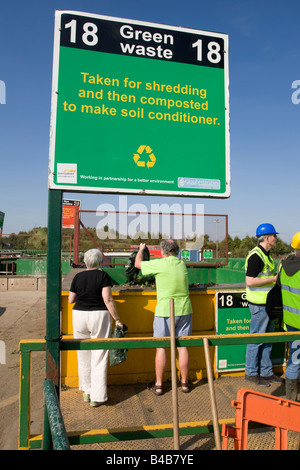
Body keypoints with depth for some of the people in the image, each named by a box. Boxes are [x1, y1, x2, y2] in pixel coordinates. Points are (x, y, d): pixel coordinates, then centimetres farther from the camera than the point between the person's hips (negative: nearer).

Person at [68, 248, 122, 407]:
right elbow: (108, 299, -14)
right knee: (99, 357, 4)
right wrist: (117, 319, -10)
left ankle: (86, 391, 27)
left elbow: (71, 300, 6)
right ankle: (96, 397, 8)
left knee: (83, 356, 16)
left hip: (80, 316, 3)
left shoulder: (78, 277, 2)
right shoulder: (103, 276, -7)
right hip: (99, 316, -3)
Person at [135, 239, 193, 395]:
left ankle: (158, 385, 16)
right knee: (182, 347, 11)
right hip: (184, 310, 5)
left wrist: (141, 249, 22)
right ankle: (184, 383, 22)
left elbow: (138, 264, 4)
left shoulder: (160, 264, -10)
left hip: (165, 312, -4)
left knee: (161, 348, 6)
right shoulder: (182, 264, 5)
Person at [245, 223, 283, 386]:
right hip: (259, 304, -10)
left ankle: (266, 372, 28)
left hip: (267, 303, 10)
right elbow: (250, 281, -23)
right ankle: (251, 373, 15)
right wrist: (274, 278, -19)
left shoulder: (266, 255, 14)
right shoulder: (256, 255, -18)